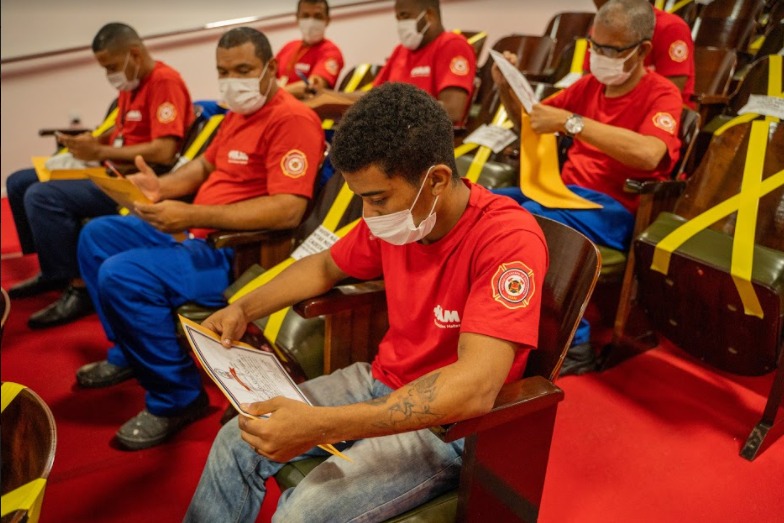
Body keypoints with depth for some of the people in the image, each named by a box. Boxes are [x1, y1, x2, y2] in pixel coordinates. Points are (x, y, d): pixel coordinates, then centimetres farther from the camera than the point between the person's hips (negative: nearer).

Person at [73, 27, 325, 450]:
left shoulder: (292, 120, -17)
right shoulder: (239, 112, 15)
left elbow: (288, 210, -28)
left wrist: (194, 216, -30)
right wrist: (162, 187, 4)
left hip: (237, 251, -11)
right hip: (194, 230, 11)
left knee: (122, 276, -26)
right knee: (96, 236, 16)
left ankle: (177, 398, -7)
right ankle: (129, 353, 27)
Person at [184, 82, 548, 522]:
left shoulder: (508, 238, -27)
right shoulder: (394, 216, -5)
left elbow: (475, 387, -36)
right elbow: (325, 268, 14)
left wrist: (320, 426, -40)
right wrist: (243, 310, -1)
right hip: (379, 383, 7)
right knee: (238, 441, 1)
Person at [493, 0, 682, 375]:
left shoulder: (661, 94, -5)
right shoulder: (590, 84, 14)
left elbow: (648, 154, -27)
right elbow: (529, 121, 22)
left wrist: (570, 122, -29)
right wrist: (506, 88, 1)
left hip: (614, 209, -7)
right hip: (565, 191, 7)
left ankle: (572, 344, -19)